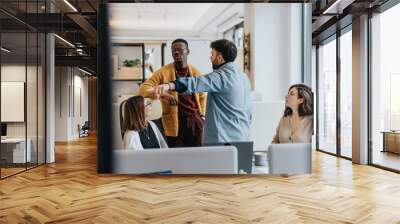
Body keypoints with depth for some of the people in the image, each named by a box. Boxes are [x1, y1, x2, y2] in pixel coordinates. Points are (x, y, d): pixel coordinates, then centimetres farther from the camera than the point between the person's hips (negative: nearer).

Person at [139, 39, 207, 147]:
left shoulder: (196, 72, 7)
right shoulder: (163, 72, -3)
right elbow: (143, 89, -11)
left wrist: (202, 116, 7)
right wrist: (163, 95, -26)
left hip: (195, 120, 3)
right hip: (175, 122, -3)